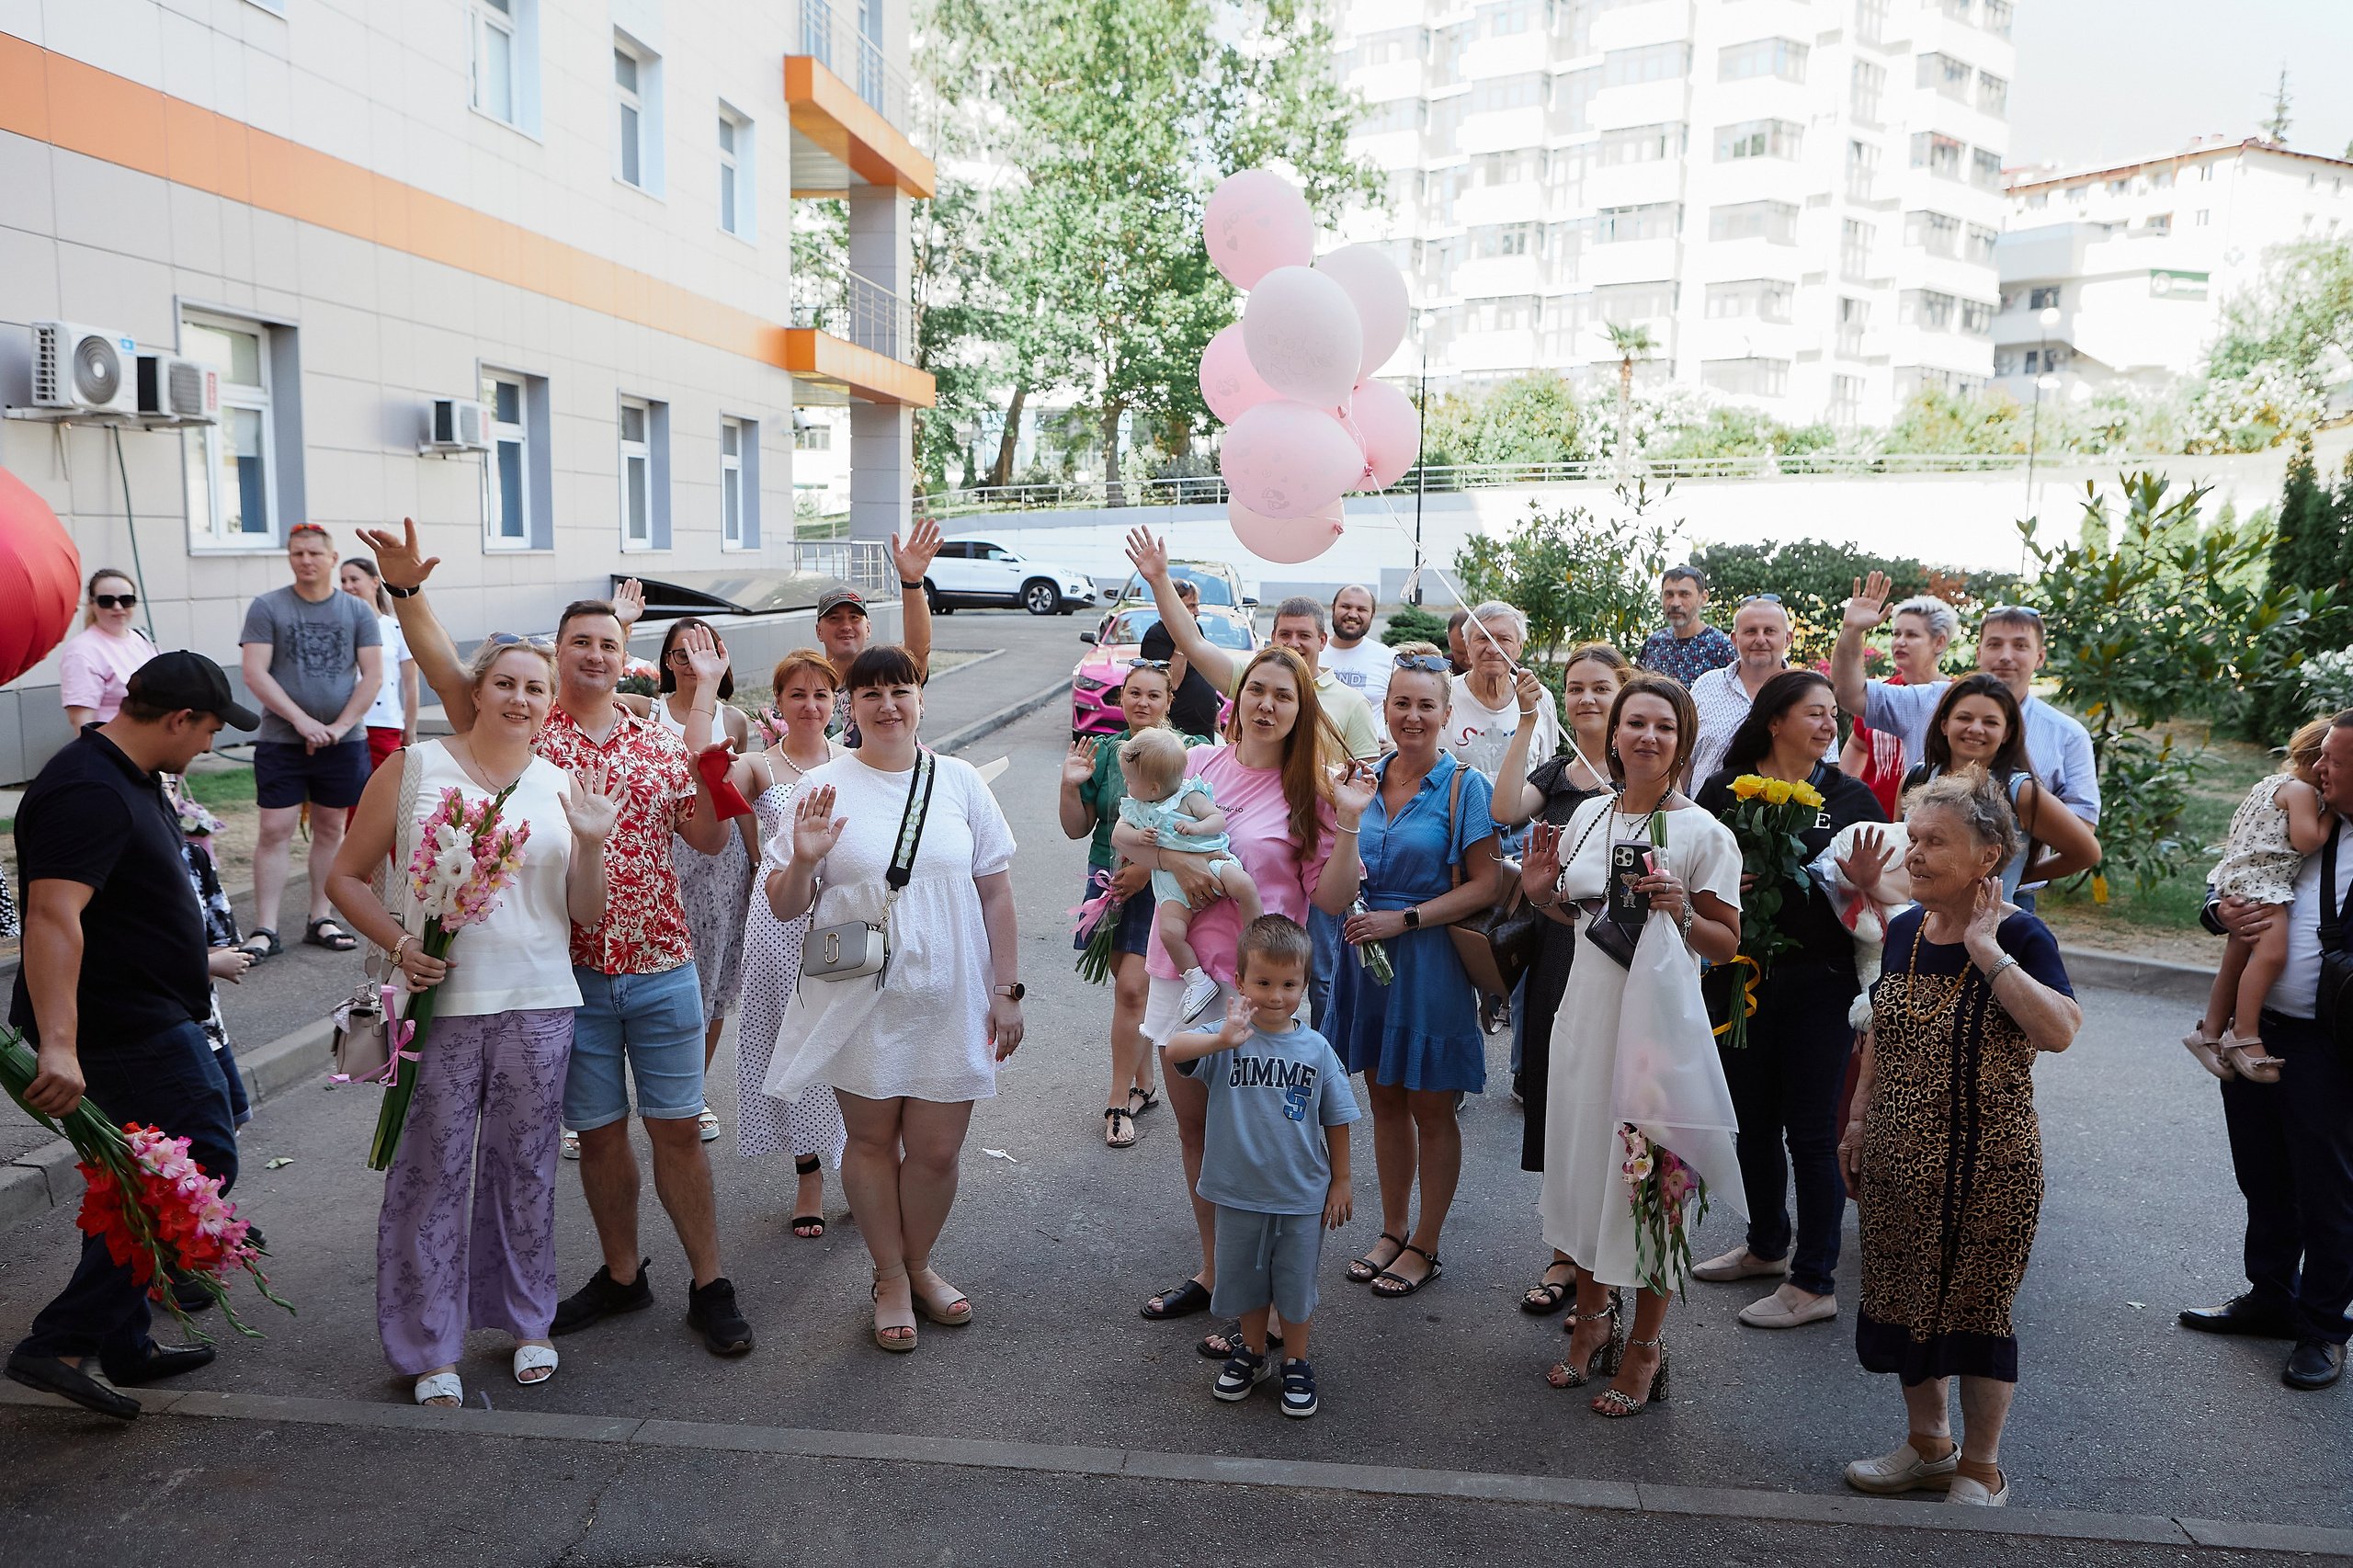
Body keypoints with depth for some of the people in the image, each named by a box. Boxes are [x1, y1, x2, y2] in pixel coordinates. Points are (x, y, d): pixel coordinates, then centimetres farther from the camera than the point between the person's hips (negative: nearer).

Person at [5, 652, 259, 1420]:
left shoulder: (132, 778, 12)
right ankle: (62, 1342, -4)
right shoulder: (88, 793, -22)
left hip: (140, 1018, 11)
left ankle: (126, 1348, 28)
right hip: (123, 1029, -11)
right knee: (202, 1168, -7)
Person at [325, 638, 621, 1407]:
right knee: (432, 1175, 2)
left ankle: (526, 1322, 30)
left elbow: (587, 914, 6)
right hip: (440, 1002, -2)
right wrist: (399, 945, -12)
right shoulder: (413, 771, 1)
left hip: (539, 1006, 2)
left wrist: (591, 842, -11)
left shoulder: (563, 788, 8)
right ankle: (430, 1348, 18)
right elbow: (346, 876, 3)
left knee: (525, 1169, 11)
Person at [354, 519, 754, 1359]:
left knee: (677, 1129, 5)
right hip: (571, 973, 0)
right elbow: (448, 674, -12)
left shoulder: (661, 744, 4)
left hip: (662, 968, 0)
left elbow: (709, 835, -4)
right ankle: (621, 1275, 31)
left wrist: (705, 711, -11)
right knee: (599, 1131, 13)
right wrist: (406, 590, -24)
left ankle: (710, 1287, 16)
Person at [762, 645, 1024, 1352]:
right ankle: (891, 1278, 31)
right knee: (872, 1138, 11)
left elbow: (995, 892, 6)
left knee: (936, 1149, 6)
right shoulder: (823, 786, -1)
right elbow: (783, 906, 1)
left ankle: (918, 1265, 33)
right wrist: (803, 861, -20)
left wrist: (1007, 990, 4)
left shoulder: (960, 782, 3)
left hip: (948, 1000, 1)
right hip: (859, 1002, -1)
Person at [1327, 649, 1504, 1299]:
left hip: (1430, 961, -5)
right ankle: (1393, 1230, 29)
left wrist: (1404, 919, -18)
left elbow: (1485, 884, -12)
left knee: (1430, 1107, 6)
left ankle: (1424, 1247, 21)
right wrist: (1345, 814, -4)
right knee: (1384, 1097, 14)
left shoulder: (1464, 785, -8)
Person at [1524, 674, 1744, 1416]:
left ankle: (1645, 1345, 21)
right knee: (1584, 1158, 13)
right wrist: (1541, 894, -3)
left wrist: (1680, 911, -24)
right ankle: (1593, 1315, 33)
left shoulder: (1704, 833, -9)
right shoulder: (1589, 815, 6)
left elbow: (1728, 945, -6)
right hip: (1587, 1012, 5)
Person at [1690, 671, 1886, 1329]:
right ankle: (1768, 1245, 37)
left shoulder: (1851, 797, 2)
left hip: (1821, 981, -2)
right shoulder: (1724, 790, 3)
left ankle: (1815, 1283, 15)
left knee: (1810, 1131, 2)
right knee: (1753, 1119, 15)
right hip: (1743, 975, 2)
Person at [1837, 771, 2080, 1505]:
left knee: (1975, 1311, 7)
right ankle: (1928, 1445, 36)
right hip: (1898, 1158, 6)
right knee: (1902, 1302, 15)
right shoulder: (1904, 931, 4)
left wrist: (1987, 949, -27)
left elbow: (2059, 1030, -31)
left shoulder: (2018, 935, -14)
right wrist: (1860, 1122, 15)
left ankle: (1981, 1470, 27)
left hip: (1985, 1164, -6)